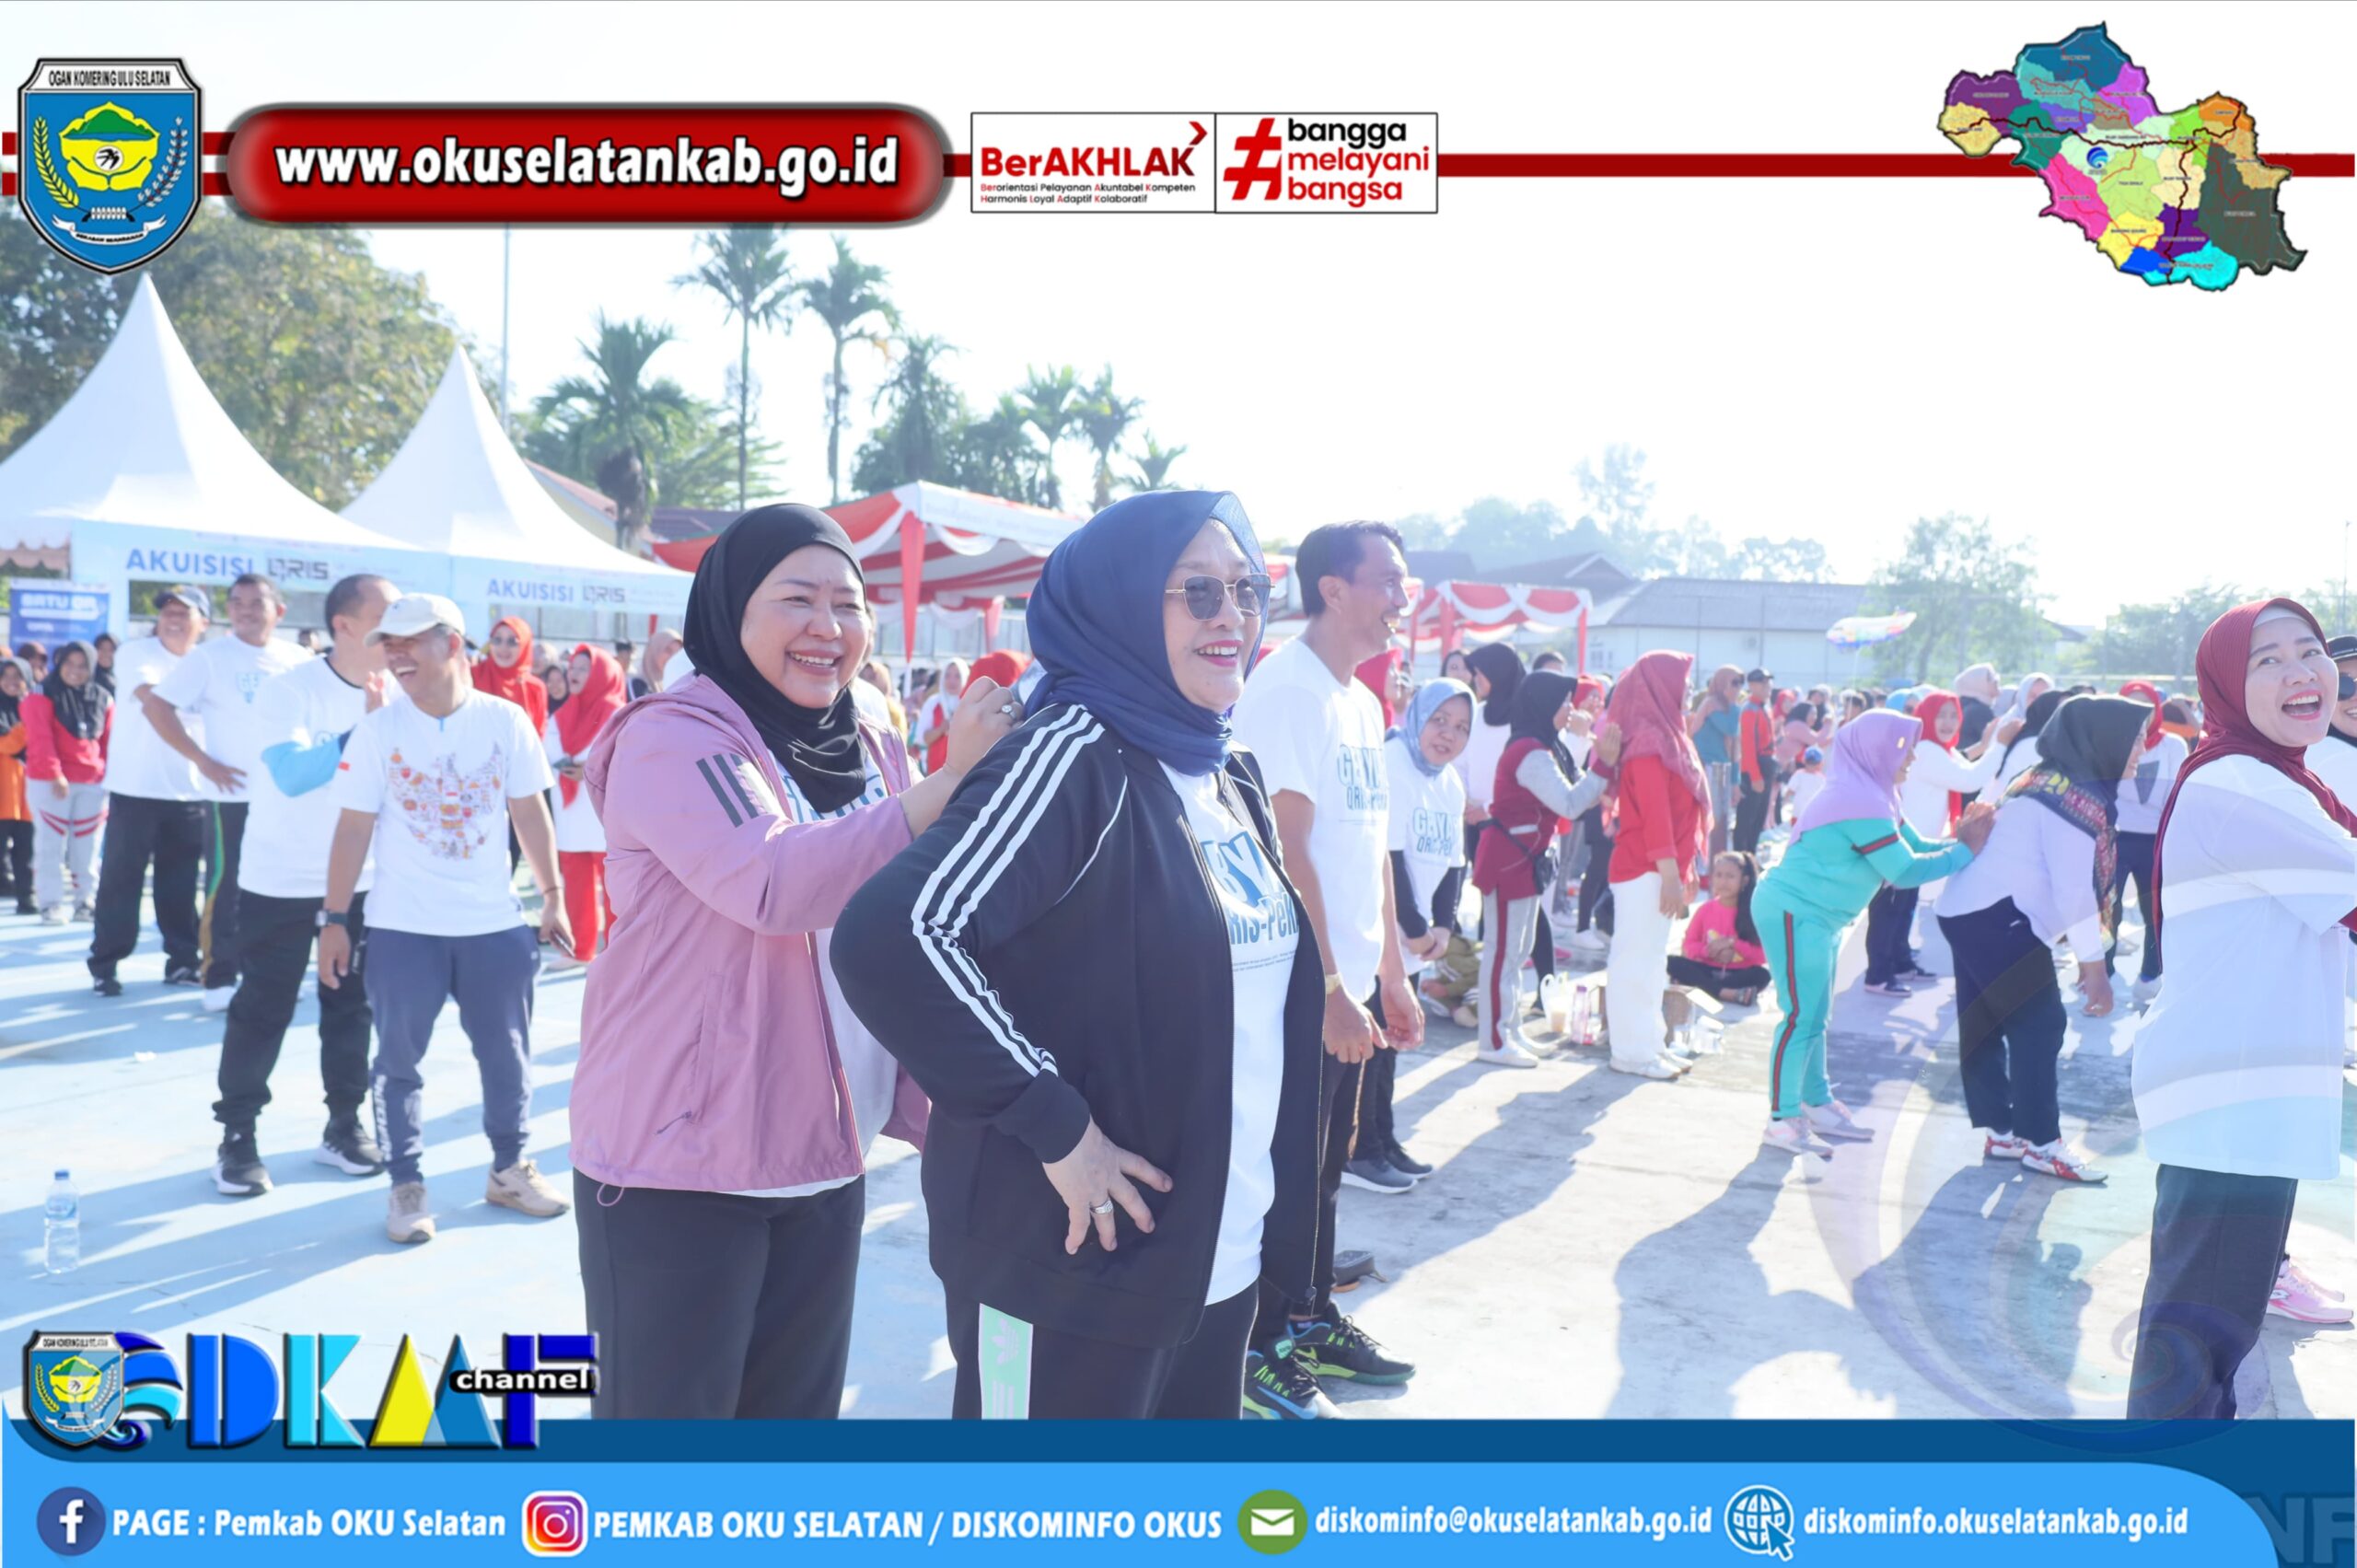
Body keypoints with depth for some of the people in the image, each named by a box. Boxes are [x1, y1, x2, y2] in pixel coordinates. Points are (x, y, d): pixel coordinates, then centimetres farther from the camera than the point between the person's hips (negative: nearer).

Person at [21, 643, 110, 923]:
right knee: (51, 844, -2)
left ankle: (85, 901, 16)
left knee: (87, 846, 7)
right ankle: (51, 903, 1)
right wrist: (54, 775, -21)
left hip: (93, 783, 4)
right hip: (48, 782, -4)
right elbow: (40, 739, -12)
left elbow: (110, 742, 11)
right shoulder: (42, 697, -3)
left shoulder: (103, 700, 9)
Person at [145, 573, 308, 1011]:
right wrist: (202, 761, -12)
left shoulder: (298, 659, 6)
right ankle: (220, 980, 9)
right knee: (226, 890, 0)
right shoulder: (209, 656, -4)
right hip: (235, 795, -4)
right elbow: (156, 705, -7)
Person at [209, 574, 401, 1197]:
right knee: (263, 1009, 3)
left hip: (362, 879, 5)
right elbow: (293, 776, -34)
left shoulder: (397, 696, -3)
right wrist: (364, 729, -38)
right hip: (281, 880, -4)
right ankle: (237, 1135, 13)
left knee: (352, 1004, 11)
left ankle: (344, 1124, 23)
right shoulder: (288, 690, -19)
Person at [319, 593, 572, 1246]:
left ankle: (509, 1168, 28)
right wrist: (334, 920, -6)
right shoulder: (377, 729, -6)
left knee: (507, 1052, 11)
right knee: (398, 1058, 6)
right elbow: (352, 829, -4)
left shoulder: (505, 720, -4)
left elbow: (530, 812, 3)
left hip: (495, 922, 1)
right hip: (402, 927, -1)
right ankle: (407, 1185, 19)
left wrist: (553, 895, 2)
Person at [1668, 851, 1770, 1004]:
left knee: (1762, 974, -34)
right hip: (1708, 971, 2)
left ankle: (1703, 986, -32)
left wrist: (1732, 943, -18)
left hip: (1739, 974, -2)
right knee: (1673, 962, -25)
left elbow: (1762, 955, -7)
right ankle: (1728, 994, -36)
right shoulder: (1706, 910, 4)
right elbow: (1687, 946, 5)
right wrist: (1711, 950, -15)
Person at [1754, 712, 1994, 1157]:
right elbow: (1905, 871, -21)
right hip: (1794, 914, -11)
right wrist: (1964, 852, -13)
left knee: (1814, 1015, 16)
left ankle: (1817, 1105, 26)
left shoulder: (1871, 796, 12)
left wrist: (1958, 838, -3)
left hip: (1817, 917, 11)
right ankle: (1783, 1120, -5)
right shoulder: (1862, 803, -21)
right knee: (1802, 1016, -9)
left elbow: (1915, 847, 13)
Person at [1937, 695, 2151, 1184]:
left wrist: (2091, 954, 17)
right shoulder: (2079, 798, -16)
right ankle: (2040, 1143, 3)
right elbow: (2073, 891, -17)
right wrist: (2095, 964, -10)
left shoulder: (2054, 782, 15)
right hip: (1999, 915, -10)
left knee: (1987, 1025, 12)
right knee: (2041, 1025, -4)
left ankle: (2001, 1132, 20)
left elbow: (2075, 882, 18)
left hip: (1972, 910, 10)